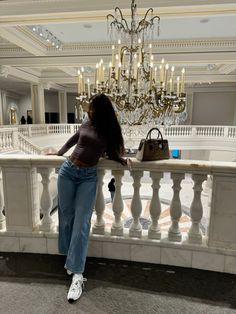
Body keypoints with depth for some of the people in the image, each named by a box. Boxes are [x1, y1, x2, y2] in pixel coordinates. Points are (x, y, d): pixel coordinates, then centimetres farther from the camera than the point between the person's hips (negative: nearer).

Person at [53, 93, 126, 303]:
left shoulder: (110, 132, -1)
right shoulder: (86, 124, 6)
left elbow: (112, 153, 10)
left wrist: (121, 160, -11)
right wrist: (59, 152, 30)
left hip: (88, 176, -3)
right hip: (68, 170, 4)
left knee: (81, 221, -8)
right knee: (66, 216, 9)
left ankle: (77, 274, -4)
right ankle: (71, 259, 28)